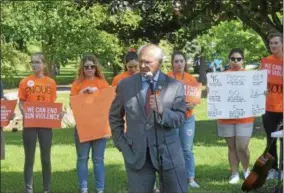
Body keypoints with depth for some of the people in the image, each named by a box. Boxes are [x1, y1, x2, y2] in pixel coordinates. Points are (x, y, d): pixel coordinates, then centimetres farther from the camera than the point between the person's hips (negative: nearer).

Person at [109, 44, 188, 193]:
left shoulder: (175, 86, -2)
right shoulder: (125, 85, 3)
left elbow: (180, 118, -7)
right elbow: (115, 116, 13)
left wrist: (162, 111, -25)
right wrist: (121, 143, 5)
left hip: (168, 152, -1)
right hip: (136, 153, 1)